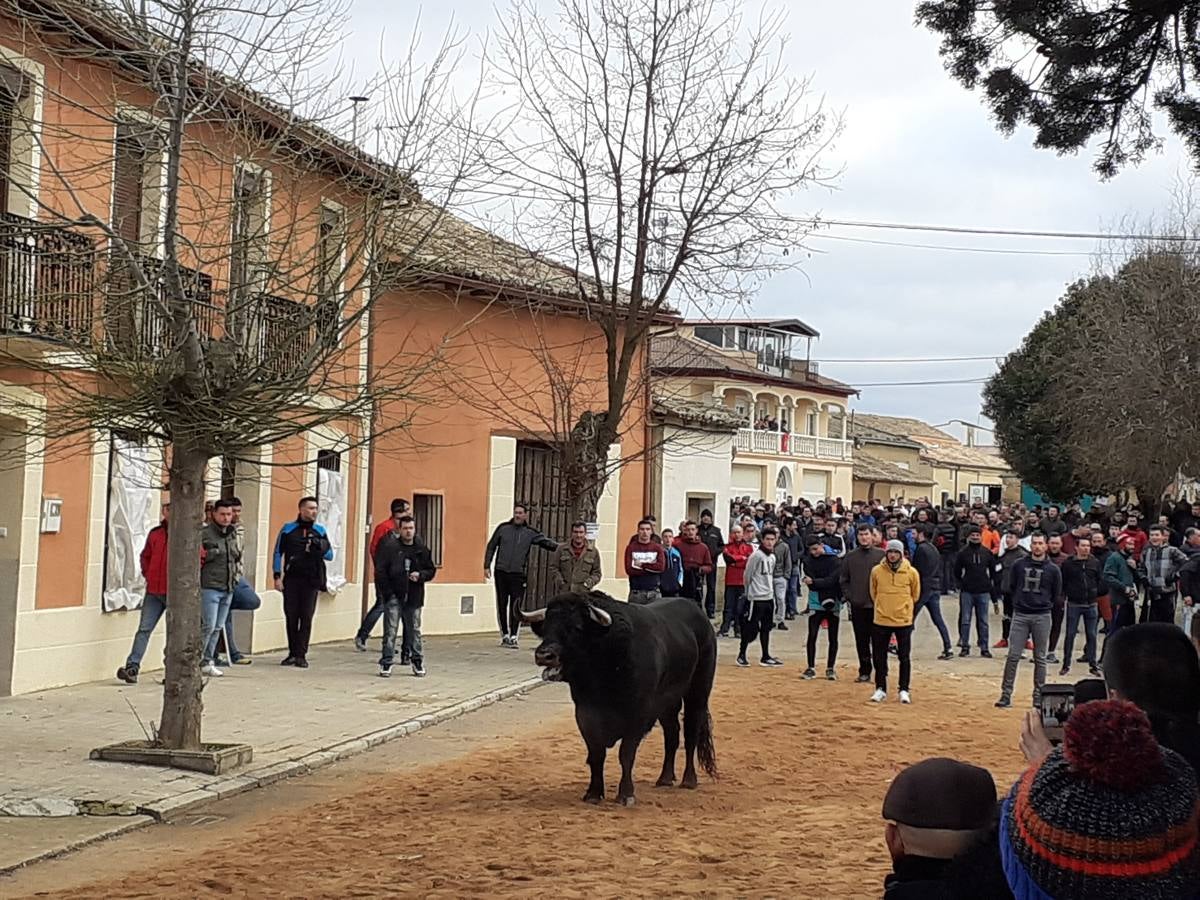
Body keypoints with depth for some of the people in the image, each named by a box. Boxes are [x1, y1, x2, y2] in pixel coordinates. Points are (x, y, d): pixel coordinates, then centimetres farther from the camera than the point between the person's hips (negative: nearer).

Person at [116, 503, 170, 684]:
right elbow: (145, 556, 22)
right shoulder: (155, 533, 10)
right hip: (154, 591, 4)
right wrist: (148, 574, 9)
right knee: (144, 629, -2)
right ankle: (132, 667, -6)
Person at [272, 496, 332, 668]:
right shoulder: (288, 529, 4)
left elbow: (330, 555, 11)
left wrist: (320, 547, -9)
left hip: (311, 581, 0)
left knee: (306, 617, -3)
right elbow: (279, 553, 4)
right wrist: (277, 577, -3)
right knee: (291, 617, 3)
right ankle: (293, 653, 13)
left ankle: (301, 655, -1)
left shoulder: (320, 531, 9)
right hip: (291, 579, 0)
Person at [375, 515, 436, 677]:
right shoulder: (390, 547, -4)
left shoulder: (422, 550, 7)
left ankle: (417, 661, 21)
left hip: (414, 597, 3)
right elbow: (380, 571, -6)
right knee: (390, 630, -3)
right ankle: (386, 662, 2)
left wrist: (421, 575, -8)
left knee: (414, 630, 11)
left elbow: (431, 570, 13)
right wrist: (388, 592, -11)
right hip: (394, 597, -3)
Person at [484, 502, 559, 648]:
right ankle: (504, 635, 16)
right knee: (502, 605, 5)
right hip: (501, 572, 1)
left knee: (516, 607, -6)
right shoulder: (503, 528, 7)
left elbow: (546, 542, 1)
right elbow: (491, 547, 11)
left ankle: (513, 637, -3)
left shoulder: (530, 533, 5)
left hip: (518, 574, -1)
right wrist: (487, 566, 6)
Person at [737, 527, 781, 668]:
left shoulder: (772, 557, 10)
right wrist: (749, 594, 1)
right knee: (751, 628, -3)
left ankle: (765, 657, 17)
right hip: (756, 598, -7)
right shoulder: (756, 555, -13)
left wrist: (771, 591, 11)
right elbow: (747, 576, -8)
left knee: (766, 628, 11)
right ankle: (741, 655, 9)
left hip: (769, 598, 7)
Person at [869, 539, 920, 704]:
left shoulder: (911, 573, -6)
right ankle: (880, 689, 18)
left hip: (903, 621, -1)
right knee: (879, 657, 7)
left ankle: (904, 690, 14)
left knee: (904, 657, 4)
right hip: (881, 621, 1)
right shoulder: (876, 571, -3)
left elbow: (915, 595, 9)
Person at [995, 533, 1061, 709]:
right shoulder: (1019, 565, 4)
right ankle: (1006, 694, -1)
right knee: (1013, 656, -3)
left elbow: (1056, 594, 11)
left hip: (1042, 617, -1)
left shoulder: (1053, 570, 0)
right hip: (1020, 615, 1)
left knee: (1040, 658, 5)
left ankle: (1038, 696, 11)